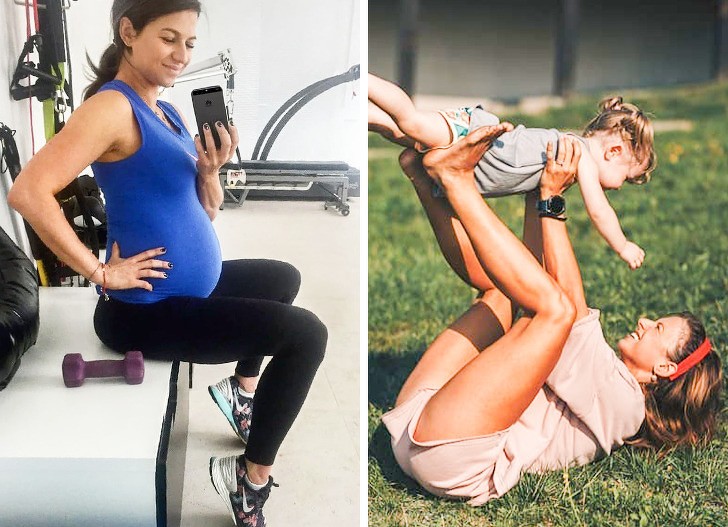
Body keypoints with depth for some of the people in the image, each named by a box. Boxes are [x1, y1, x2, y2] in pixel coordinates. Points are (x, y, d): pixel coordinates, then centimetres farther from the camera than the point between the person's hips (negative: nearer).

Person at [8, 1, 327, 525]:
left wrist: (211, 170, -8)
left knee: (284, 278, 30)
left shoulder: (167, 111, 9)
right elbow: (29, 193, -32)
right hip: (147, 310, -10)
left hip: (193, 288, 10)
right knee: (306, 333, -13)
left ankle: (241, 389, 44)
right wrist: (99, 273, -24)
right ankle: (250, 479, 1)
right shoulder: (112, 107, -20)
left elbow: (204, 212, 13)